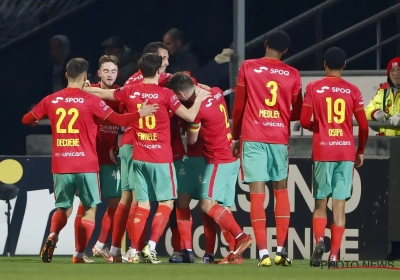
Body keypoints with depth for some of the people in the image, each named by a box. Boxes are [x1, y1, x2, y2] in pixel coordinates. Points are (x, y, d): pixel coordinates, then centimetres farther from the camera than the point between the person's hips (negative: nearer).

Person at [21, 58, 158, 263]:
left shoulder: (51, 100, 4)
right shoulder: (90, 101, -6)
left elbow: (27, 120, 16)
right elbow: (119, 120, -7)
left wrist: (36, 122, 37)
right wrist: (140, 114, 6)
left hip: (60, 164, 3)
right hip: (86, 164, -3)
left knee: (63, 208, 17)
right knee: (89, 209, 10)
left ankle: (52, 235, -14)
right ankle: (79, 254, 0)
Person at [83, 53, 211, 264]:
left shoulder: (130, 92, 3)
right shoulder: (164, 94, -10)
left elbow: (101, 93, 19)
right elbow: (190, 116, -9)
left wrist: (81, 89, 38)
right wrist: (200, 98, 9)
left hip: (138, 157, 4)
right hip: (161, 158, -4)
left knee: (142, 205, 9)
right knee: (166, 203, 4)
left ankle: (133, 251, 4)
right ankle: (151, 246, -11)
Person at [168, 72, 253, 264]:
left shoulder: (197, 108, -20)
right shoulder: (216, 93, 3)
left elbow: (191, 140, -5)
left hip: (218, 161, -9)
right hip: (231, 159, 9)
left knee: (207, 204, -15)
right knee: (223, 208, 6)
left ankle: (240, 236, -20)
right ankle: (236, 253, 1)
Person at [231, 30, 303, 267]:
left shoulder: (248, 68, 1)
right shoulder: (292, 75, 4)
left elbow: (239, 106, 4)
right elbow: (297, 113, 10)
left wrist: (236, 136, 15)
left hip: (253, 137, -2)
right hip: (280, 138, 2)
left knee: (257, 193, -4)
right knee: (281, 190, 14)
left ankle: (264, 252, -11)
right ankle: (281, 249, 7)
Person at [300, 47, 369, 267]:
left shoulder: (313, 88, -1)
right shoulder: (352, 91, 2)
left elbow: (304, 121, -4)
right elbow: (363, 126, 1)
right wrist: (360, 151, 15)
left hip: (322, 151, -1)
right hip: (346, 151, 1)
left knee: (320, 203, 9)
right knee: (339, 205, 2)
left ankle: (319, 240, -17)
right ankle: (334, 255, -4)